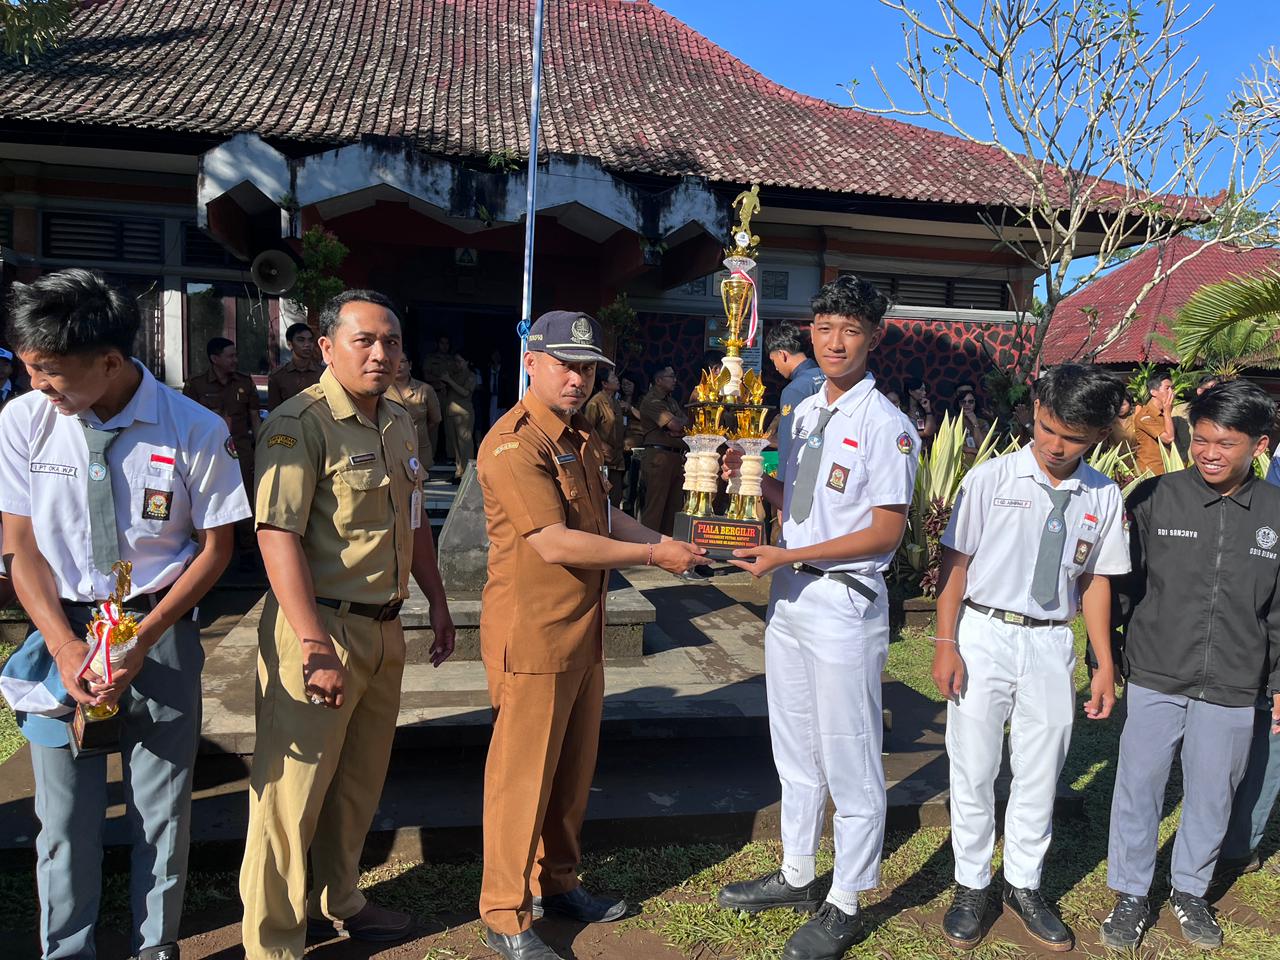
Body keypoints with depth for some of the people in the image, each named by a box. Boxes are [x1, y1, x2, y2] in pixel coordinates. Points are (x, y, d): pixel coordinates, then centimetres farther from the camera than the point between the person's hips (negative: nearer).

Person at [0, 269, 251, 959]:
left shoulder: (196, 431, -13)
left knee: (163, 812, 8)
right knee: (64, 815, 8)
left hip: (162, 631, -1)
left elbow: (216, 546, -4)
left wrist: (142, 640, -12)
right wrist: (68, 649, -12)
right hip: (62, 628, 2)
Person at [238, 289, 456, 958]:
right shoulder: (300, 423, -15)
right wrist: (316, 646, -27)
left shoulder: (399, 422, 11)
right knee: (293, 789, 2)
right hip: (320, 628, -8)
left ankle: (337, 903, 40)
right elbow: (278, 535, -22)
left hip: (385, 628, 8)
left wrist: (437, 603, 20)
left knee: (360, 780, 20)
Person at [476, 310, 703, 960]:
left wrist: (668, 543, 8)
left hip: (582, 630, 9)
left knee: (573, 766, 19)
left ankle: (557, 883, 37)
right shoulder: (513, 443, -18)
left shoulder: (579, 437, 14)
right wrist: (652, 555, -17)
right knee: (523, 773, 3)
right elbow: (555, 543, -24)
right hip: (533, 633, -9)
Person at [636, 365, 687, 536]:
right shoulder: (651, 400, -6)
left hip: (676, 456, 8)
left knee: (673, 507, 9)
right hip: (659, 456, -8)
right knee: (655, 506, -8)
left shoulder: (672, 401, 22)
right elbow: (675, 425, -16)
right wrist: (681, 422, 6)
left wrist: (678, 429, -8)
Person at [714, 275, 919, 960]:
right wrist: (750, 474, 0)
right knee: (795, 751, 19)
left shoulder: (885, 425, -13)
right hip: (787, 595, 8)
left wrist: (787, 556, -19)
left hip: (844, 601, -8)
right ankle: (797, 876, 37)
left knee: (850, 763, 5)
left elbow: (886, 531, -16)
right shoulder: (804, 412, 11)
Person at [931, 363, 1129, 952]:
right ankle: (971, 886, 28)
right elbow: (955, 562, -6)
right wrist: (946, 644, -9)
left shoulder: (1103, 498, 0)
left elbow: (1095, 579, 8)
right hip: (984, 635, -2)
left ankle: (1024, 887, 35)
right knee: (973, 771, 8)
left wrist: (1104, 663, 8)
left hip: (1051, 644, 3)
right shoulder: (990, 478, -9)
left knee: (1040, 776, 14)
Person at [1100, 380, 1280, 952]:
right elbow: (1121, 582, 0)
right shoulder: (1154, 498, -6)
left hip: (1233, 690, 2)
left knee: (1211, 796, 15)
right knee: (1139, 787, 7)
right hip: (1155, 679, -2)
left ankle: (1190, 890, 38)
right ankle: (1131, 894, 26)